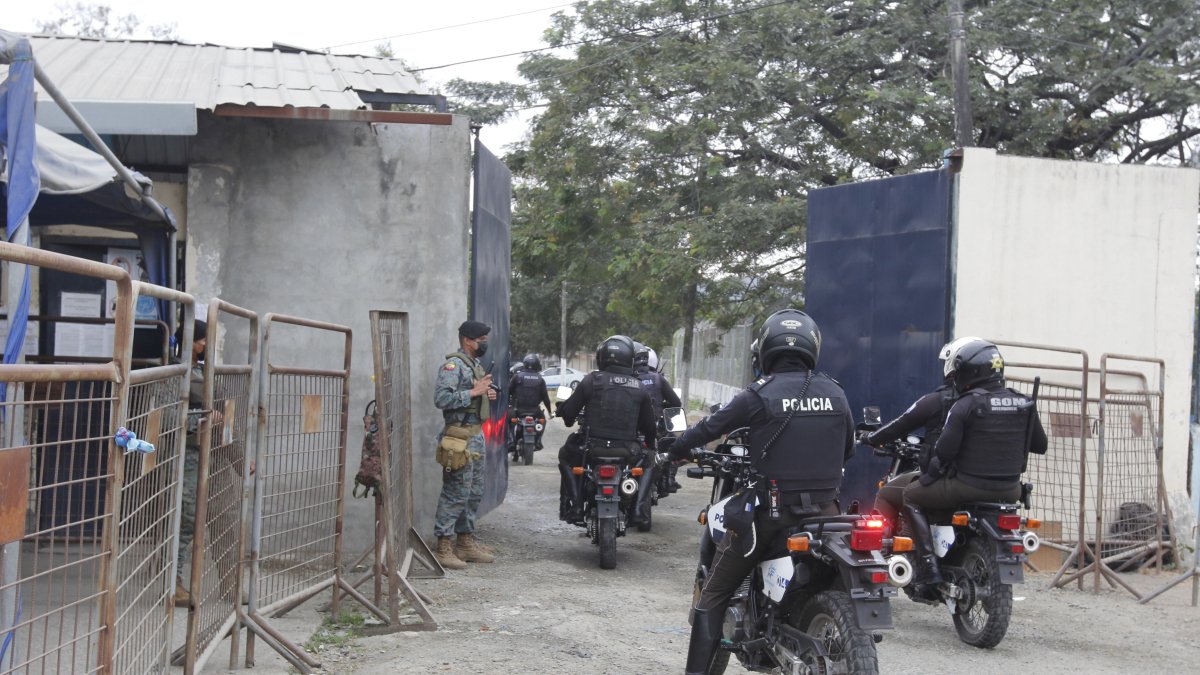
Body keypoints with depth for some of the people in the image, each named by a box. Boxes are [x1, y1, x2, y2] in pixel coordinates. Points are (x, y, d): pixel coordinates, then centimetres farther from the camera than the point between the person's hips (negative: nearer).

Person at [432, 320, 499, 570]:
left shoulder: (476, 366, 19)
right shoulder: (453, 365, -12)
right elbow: (441, 398, -24)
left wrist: (488, 395, 10)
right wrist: (473, 392, -21)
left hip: (477, 435, 10)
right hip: (460, 435, -10)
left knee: (474, 493, 14)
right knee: (456, 493, -9)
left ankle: (466, 542, 22)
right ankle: (443, 548, -5)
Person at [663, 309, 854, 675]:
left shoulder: (760, 394, -10)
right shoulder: (836, 394, 4)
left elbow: (710, 427, -2)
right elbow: (847, 450, 16)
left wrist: (676, 449, 17)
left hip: (771, 511, -4)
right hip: (825, 509, 4)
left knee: (714, 594, 7)